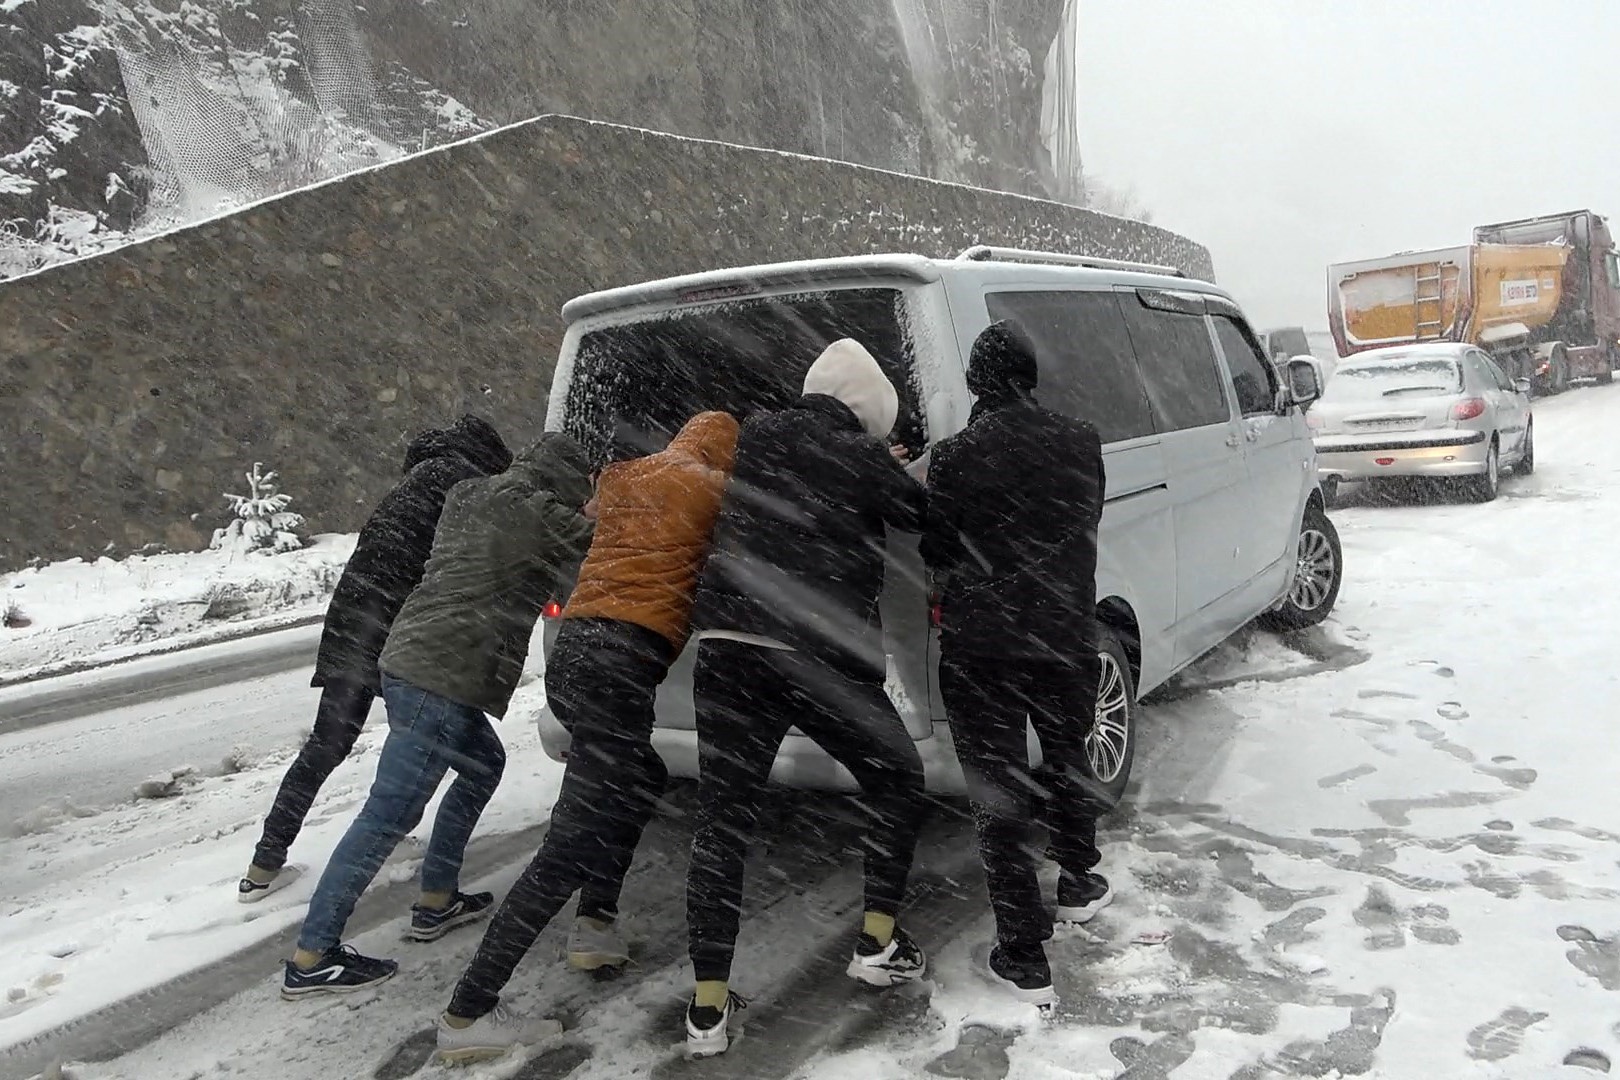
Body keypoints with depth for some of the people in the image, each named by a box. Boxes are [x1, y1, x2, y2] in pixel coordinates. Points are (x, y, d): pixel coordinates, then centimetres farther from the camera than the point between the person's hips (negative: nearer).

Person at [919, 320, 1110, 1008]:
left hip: (980, 649, -4)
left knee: (999, 797, 4)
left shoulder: (955, 458, -14)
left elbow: (937, 556, -5)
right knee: (1067, 760, 27)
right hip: (1067, 637, 4)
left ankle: (1024, 959, 8)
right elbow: (1085, 527, 10)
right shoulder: (1080, 443, -3)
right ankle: (1078, 886, 45)